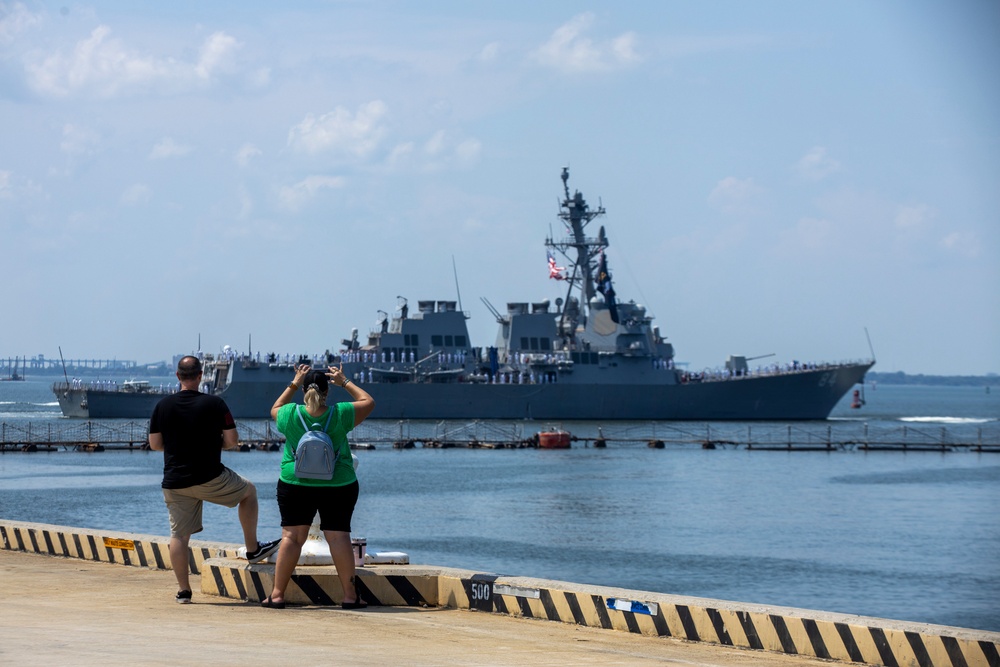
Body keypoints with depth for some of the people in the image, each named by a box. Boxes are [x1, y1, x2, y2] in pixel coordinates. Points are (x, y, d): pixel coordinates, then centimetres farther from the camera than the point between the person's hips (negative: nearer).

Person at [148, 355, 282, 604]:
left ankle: (183, 590, 5)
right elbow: (232, 441, -5)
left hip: (174, 482, 2)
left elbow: (154, 444, 6)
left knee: (179, 535, 7)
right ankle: (253, 549, 25)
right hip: (210, 478, -2)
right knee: (249, 491, 22)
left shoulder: (163, 406, 0)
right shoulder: (214, 404, -7)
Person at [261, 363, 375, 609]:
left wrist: (294, 384, 19)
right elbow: (368, 402, 7)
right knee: (339, 536, 2)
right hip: (338, 486, 0)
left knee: (291, 536, 3)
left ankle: (277, 594, 2)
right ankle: (350, 595, 4)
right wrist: (345, 382, 13)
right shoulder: (339, 414, -9)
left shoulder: (290, 414, -7)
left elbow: (274, 409, 17)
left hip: (295, 485, 0)